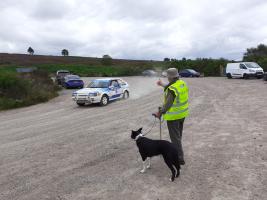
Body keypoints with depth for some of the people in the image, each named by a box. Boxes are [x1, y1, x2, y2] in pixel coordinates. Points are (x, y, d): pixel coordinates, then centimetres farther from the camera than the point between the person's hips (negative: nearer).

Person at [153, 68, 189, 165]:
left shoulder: (171, 89, -26)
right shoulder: (183, 83, 1)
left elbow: (168, 104, -24)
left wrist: (160, 112, -11)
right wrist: (162, 85, 30)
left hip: (173, 116, -9)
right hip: (182, 114, 9)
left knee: (175, 137, 3)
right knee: (178, 135, 24)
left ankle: (180, 159, 12)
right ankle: (176, 152, 43)